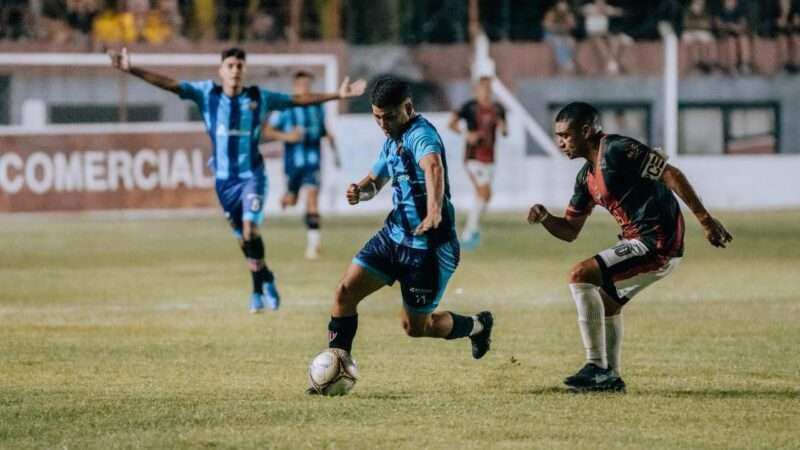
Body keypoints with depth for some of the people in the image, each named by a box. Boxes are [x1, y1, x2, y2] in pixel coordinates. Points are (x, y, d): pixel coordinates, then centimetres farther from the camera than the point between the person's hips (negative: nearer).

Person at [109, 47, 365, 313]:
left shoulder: (259, 98, -3)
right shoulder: (207, 93, -3)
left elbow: (299, 100, 5)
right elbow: (168, 84, -9)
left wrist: (337, 95, 2)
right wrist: (131, 70, -17)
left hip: (252, 175, -2)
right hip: (224, 178, 2)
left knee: (250, 229, -21)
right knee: (243, 238, 9)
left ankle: (260, 287, -5)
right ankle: (265, 281, 30)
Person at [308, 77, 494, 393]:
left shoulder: (421, 134, -21)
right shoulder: (392, 141, 9)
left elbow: (434, 167, -43)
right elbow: (376, 179, 25)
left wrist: (435, 211, -61)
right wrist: (360, 191, -1)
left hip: (428, 246, -8)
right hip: (394, 235, 8)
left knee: (414, 326, 5)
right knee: (345, 292, -5)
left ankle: (478, 326, 31)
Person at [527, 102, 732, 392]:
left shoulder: (616, 150, -13)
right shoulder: (587, 177, 16)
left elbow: (671, 175, -19)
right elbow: (570, 231, 21)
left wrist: (705, 220, -23)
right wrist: (544, 218, 0)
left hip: (658, 242, -10)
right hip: (641, 240, 10)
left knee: (581, 275, -16)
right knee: (607, 301, 27)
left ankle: (597, 367, -14)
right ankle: (609, 377, 35)